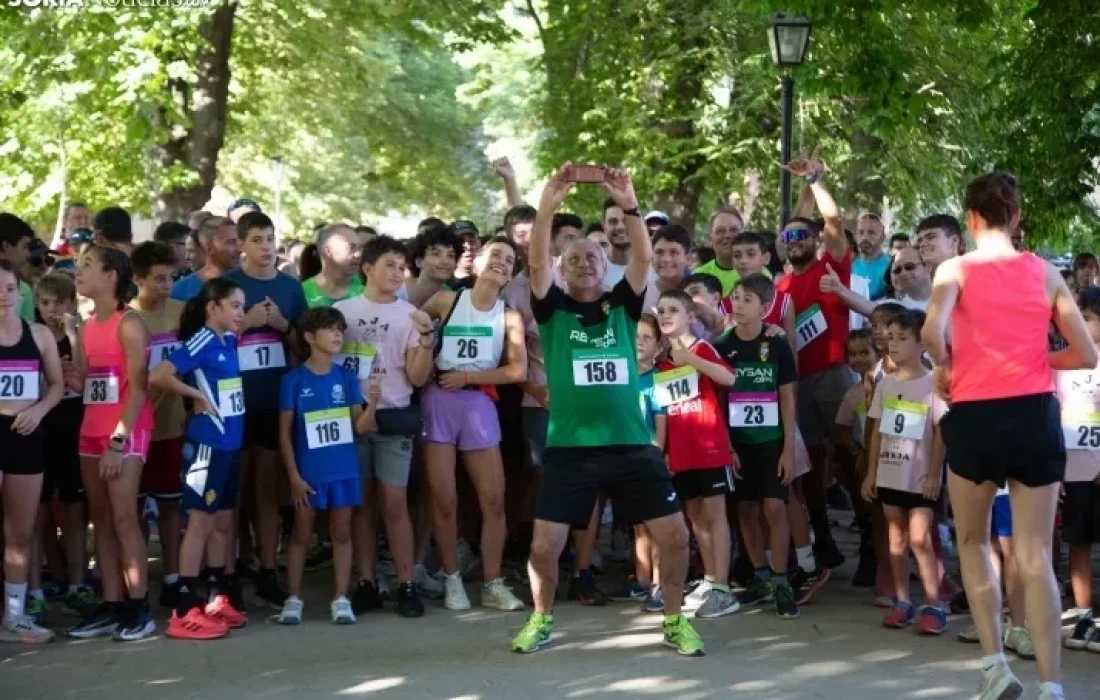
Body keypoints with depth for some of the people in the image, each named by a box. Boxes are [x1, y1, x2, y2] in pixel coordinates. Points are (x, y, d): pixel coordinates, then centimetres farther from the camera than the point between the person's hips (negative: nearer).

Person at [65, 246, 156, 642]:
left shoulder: (128, 324, -10)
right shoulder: (88, 325, 13)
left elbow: (138, 386, -15)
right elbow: (84, 381, 9)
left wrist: (120, 440, -19)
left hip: (126, 431, -8)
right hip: (91, 429, 8)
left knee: (123, 517, -11)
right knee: (101, 519, 6)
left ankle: (139, 609, -8)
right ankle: (111, 606, 9)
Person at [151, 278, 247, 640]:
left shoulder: (229, 342, 9)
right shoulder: (199, 343, -14)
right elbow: (157, 376, -22)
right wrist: (198, 397, -15)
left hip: (230, 444, 8)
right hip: (207, 444, -8)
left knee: (222, 522, 14)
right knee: (201, 522, -5)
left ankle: (217, 600, 23)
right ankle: (185, 612, -2)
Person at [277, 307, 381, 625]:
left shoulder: (346, 377, 2)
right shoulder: (294, 379, -6)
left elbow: (360, 426, 0)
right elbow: (285, 432, -4)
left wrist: (372, 403, -19)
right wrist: (294, 476, -9)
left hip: (343, 470, 3)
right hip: (308, 472, -2)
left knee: (342, 532, 8)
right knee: (301, 534, 7)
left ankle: (341, 598, 15)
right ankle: (293, 599, 15)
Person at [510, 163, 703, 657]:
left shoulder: (622, 307, 8)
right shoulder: (553, 311, 5)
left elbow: (644, 258, -6)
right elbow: (536, 264, -11)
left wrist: (629, 205, -19)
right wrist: (547, 206, -21)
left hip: (632, 446, 1)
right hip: (570, 449, -1)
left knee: (674, 535, -2)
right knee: (545, 544, -3)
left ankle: (674, 620, 17)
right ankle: (542, 619, 21)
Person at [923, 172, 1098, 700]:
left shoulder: (955, 270, -1)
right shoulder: (1045, 272, 7)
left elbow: (932, 333, -19)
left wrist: (944, 367, 2)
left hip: (975, 417, -1)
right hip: (1036, 416, 1)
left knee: (972, 542, 19)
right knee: (1035, 558, 2)